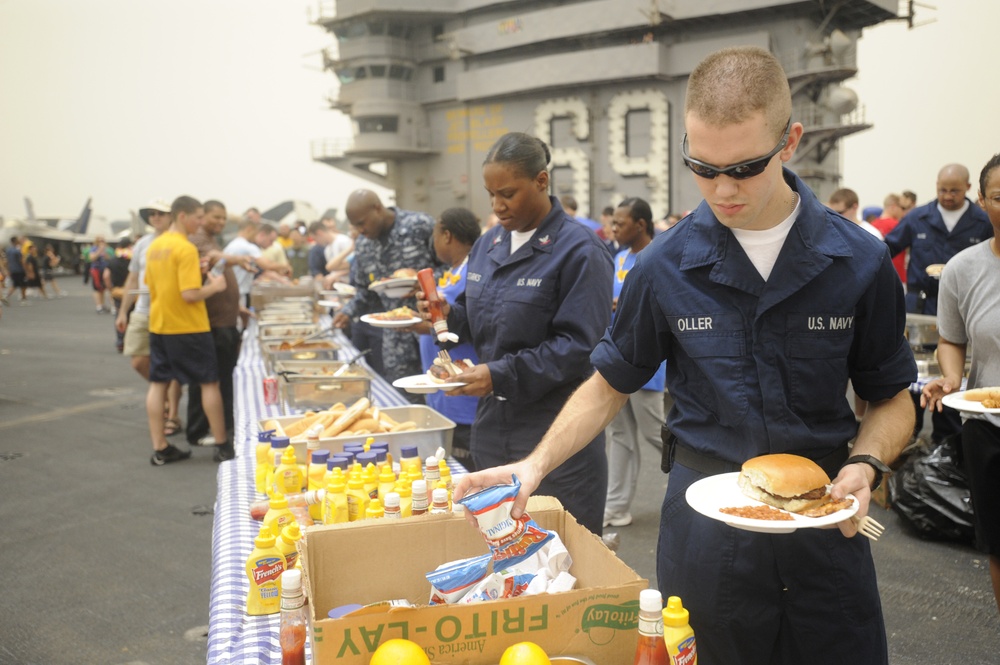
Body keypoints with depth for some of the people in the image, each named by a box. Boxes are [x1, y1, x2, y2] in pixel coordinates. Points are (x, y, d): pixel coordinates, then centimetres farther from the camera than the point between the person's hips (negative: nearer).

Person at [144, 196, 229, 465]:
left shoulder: (154, 246, 8)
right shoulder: (186, 249, -17)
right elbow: (190, 294, -23)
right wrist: (214, 286, -6)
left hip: (159, 325, 8)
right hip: (188, 327, -8)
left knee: (158, 383, 9)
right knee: (209, 382, 4)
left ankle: (160, 448, 12)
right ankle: (222, 444, 12)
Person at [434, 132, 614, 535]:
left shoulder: (579, 251, -12)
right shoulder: (489, 245, 10)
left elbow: (578, 345, -18)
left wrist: (501, 376, -24)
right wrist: (450, 316, -3)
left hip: (555, 431, -6)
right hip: (493, 425, 7)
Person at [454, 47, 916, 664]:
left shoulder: (860, 261, -7)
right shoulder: (666, 265, -8)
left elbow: (891, 398, 5)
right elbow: (611, 384, 3)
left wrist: (865, 464, -15)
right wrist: (536, 464, -10)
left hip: (822, 523, 1)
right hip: (705, 525, 0)